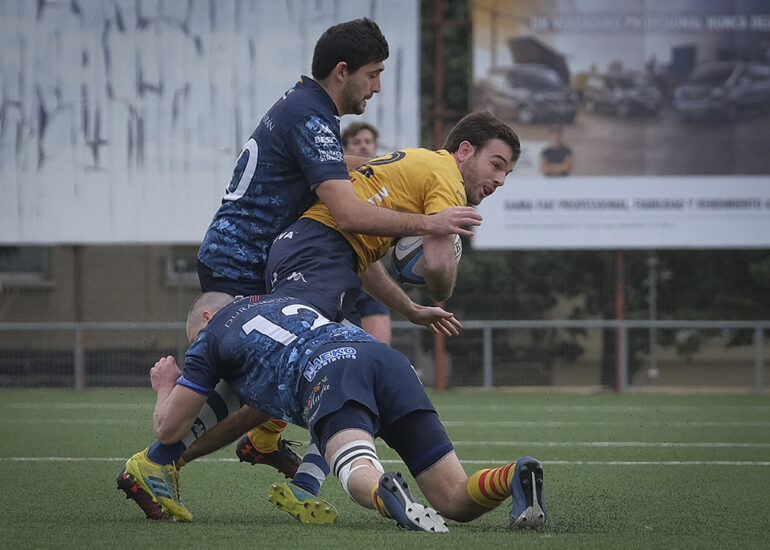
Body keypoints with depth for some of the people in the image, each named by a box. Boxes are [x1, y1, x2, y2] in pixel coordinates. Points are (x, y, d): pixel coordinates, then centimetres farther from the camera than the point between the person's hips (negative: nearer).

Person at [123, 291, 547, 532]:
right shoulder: (278, 299, 42)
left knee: (361, 475, -32)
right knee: (456, 500, -4)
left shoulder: (211, 335, 26)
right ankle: (516, 478, -36)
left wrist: (166, 387, 50)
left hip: (325, 372, -5)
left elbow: (168, 428, 30)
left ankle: (386, 495, -68)